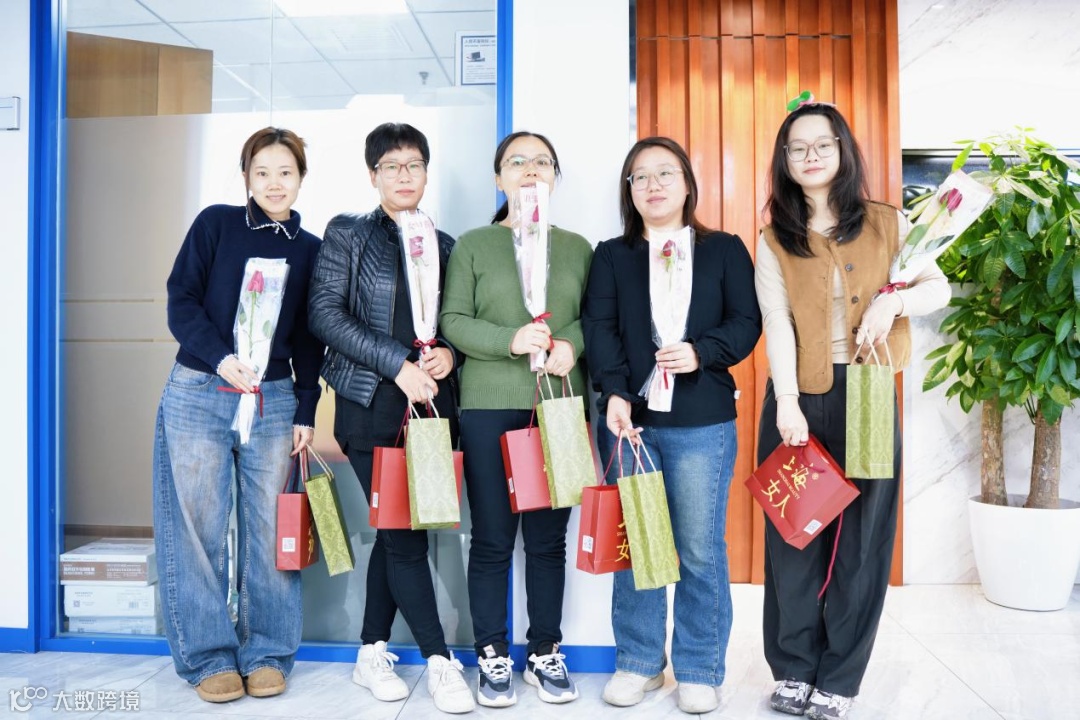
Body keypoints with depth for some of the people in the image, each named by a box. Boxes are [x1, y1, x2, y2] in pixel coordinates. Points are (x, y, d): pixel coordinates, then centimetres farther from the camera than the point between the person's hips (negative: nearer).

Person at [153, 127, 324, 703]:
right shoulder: (216, 223, 4)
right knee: (199, 528, 2)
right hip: (198, 394, -1)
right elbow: (181, 302, -1)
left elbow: (310, 340, 11)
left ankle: (267, 654, 15)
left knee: (269, 528, 3)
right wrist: (220, 357, -17)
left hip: (274, 400, 2)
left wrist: (306, 412, 5)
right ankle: (210, 657, 14)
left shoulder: (310, 249, 10)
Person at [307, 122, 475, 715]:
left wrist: (449, 353, -6)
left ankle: (372, 654, 23)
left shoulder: (444, 245, 15)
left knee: (394, 531, 9)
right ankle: (439, 661, 9)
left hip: (432, 403, 4)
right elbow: (326, 314, -7)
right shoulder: (347, 234, 4)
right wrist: (397, 365, -14)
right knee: (405, 534, -4)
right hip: (372, 404, -4)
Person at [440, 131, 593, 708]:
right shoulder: (473, 245, 5)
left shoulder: (577, 247, 13)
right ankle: (493, 656, 18)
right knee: (492, 538, 4)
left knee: (549, 536, 8)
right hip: (489, 407, -2)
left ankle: (545, 653, 22)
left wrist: (571, 345, -11)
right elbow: (453, 321, -1)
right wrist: (511, 340, -16)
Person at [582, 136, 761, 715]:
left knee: (700, 550, 3)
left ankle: (699, 672, 18)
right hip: (629, 418, 2)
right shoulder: (610, 256, 11)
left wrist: (701, 353, -15)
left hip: (702, 421, -1)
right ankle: (638, 663, 23)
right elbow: (599, 329, 0)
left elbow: (746, 321, 3)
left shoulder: (725, 250, 10)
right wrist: (614, 394, -15)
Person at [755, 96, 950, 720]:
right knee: (794, 536, 5)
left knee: (861, 539, 4)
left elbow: (940, 288, 7)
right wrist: (787, 404, -19)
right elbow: (777, 323, -8)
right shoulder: (774, 241, 4)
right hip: (799, 398, 0)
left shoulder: (887, 225, 6)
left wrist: (894, 301, -15)